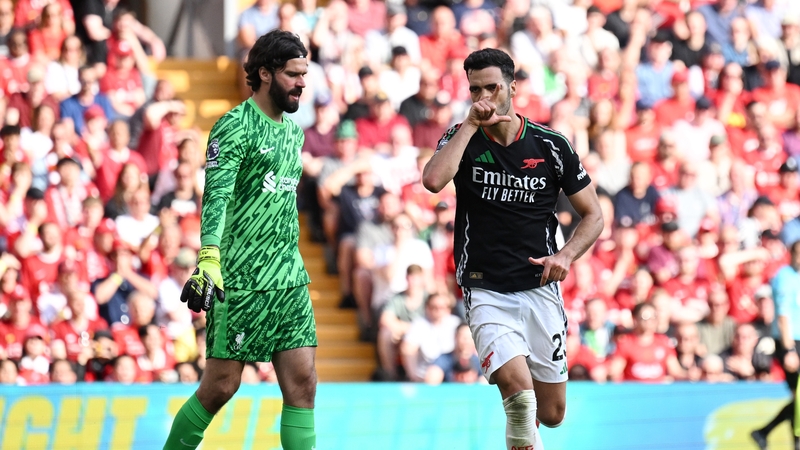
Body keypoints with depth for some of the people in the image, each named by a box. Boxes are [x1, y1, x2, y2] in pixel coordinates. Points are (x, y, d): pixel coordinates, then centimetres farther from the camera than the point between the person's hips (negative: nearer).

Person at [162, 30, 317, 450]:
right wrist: (208, 260, -31)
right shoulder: (234, 127, -9)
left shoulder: (293, 131, 16)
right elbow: (216, 197, -19)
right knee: (220, 385, -3)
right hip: (239, 279, -7)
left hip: (290, 280, 7)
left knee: (302, 384, -3)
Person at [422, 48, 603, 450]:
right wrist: (471, 124, -17)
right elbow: (433, 180, -23)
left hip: (540, 290, 2)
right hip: (485, 292, -2)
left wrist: (566, 255, -12)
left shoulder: (551, 145, 0)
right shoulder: (462, 139, -1)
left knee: (551, 414, 9)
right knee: (519, 389, -26)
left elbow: (593, 215, 6)